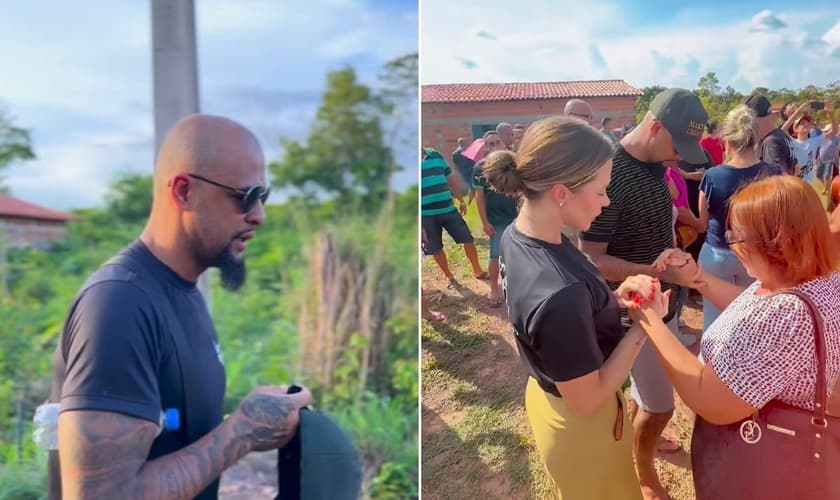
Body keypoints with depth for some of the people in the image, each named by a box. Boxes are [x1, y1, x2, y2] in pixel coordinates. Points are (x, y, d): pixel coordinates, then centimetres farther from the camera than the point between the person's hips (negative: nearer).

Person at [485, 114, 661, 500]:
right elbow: (588, 400, -27)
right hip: (581, 423, -8)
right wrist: (644, 325, -20)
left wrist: (614, 297, -11)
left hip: (548, 397, 8)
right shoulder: (559, 294, -39)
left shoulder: (516, 235, -12)